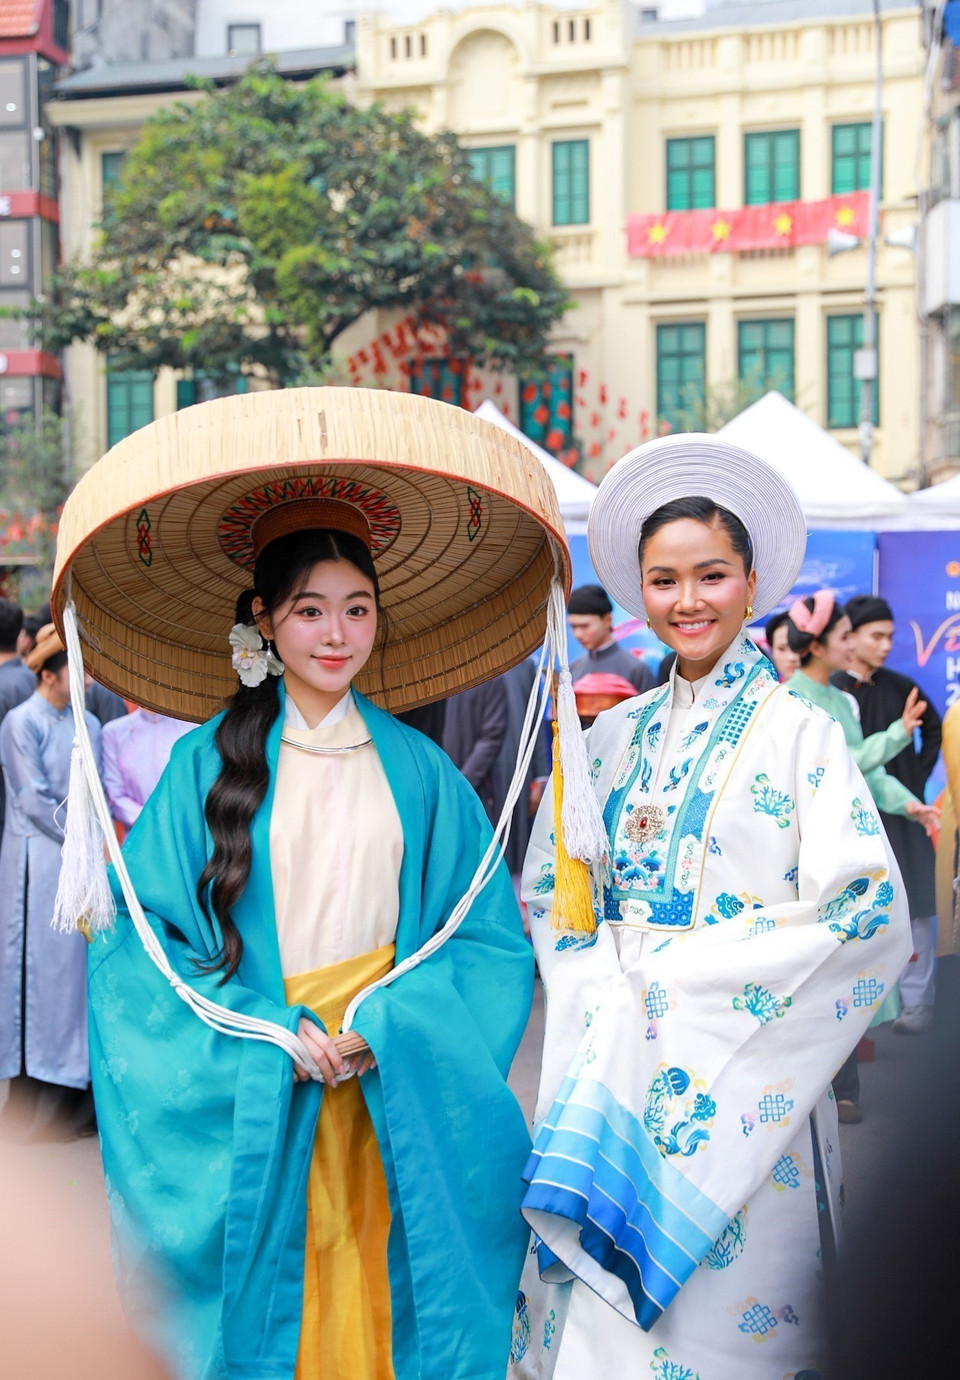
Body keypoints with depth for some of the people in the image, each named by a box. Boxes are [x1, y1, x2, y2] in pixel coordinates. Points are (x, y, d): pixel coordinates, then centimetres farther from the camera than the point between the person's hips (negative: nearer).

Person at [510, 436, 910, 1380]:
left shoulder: (798, 732, -4)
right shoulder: (617, 735, 9)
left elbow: (869, 913, -13)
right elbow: (551, 891, 11)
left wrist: (677, 979, -13)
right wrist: (611, 993, -9)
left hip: (742, 1081, -4)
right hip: (613, 1072, 4)